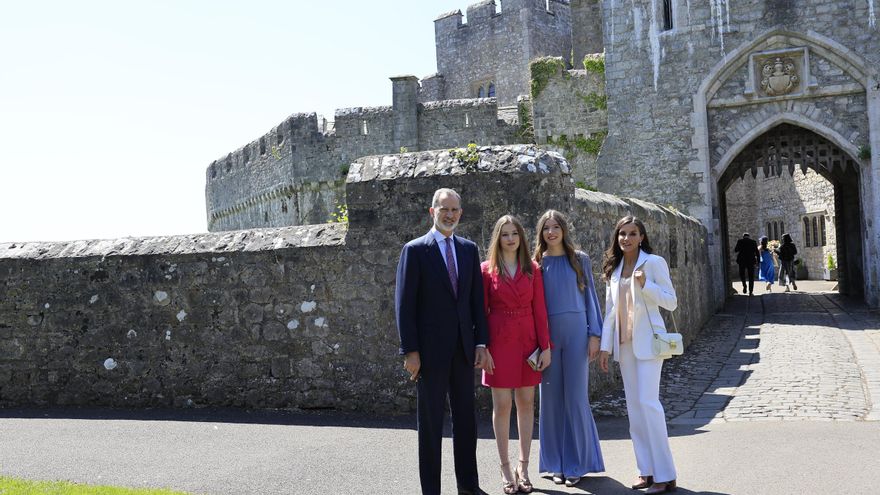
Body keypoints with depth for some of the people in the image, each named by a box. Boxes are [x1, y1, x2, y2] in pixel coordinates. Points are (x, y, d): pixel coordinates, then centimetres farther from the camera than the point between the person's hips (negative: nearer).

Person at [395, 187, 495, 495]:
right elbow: (404, 304, -7)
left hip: (463, 348, 5)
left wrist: (481, 343, 3)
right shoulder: (415, 250, -4)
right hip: (430, 348, -4)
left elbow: (477, 300, 10)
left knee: (466, 417, 12)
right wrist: (410, 351, -12)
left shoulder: (469, 249, 10)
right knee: (431, 422, 4)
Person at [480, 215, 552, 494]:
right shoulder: (487, 269, 0)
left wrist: (545, 346, -1)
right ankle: (505, 469, 12)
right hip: (499, 342, -2)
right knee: (501, 405, 2)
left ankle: (523, 468, 16)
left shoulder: (532, 269, 6)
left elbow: (540, 309, 4)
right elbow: (481, 311, 1)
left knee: (526, 403, 6)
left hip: (527, 340, 2)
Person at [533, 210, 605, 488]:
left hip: (576, 332, -1)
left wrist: (594, 335, -1)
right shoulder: (537, 263, 7)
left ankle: (577, 464, 10)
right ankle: (556, 463, 15)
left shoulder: (580, 260, 6)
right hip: (546, 335, 1)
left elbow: (590, 297, 6)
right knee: (551, 397, 4)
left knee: (575, 396, -1)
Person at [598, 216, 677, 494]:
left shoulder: (654, 262, -4)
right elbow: (610, 311, 13)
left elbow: (671, 302, -6)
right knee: (634, 406, 6)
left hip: (647, 340, -6)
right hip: (624, 343, 6)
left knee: (647, 402, -12)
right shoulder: (614, 268, 12)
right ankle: (647, 471, 14)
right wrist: (605, 346, 9)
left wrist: (645, 285, -20)